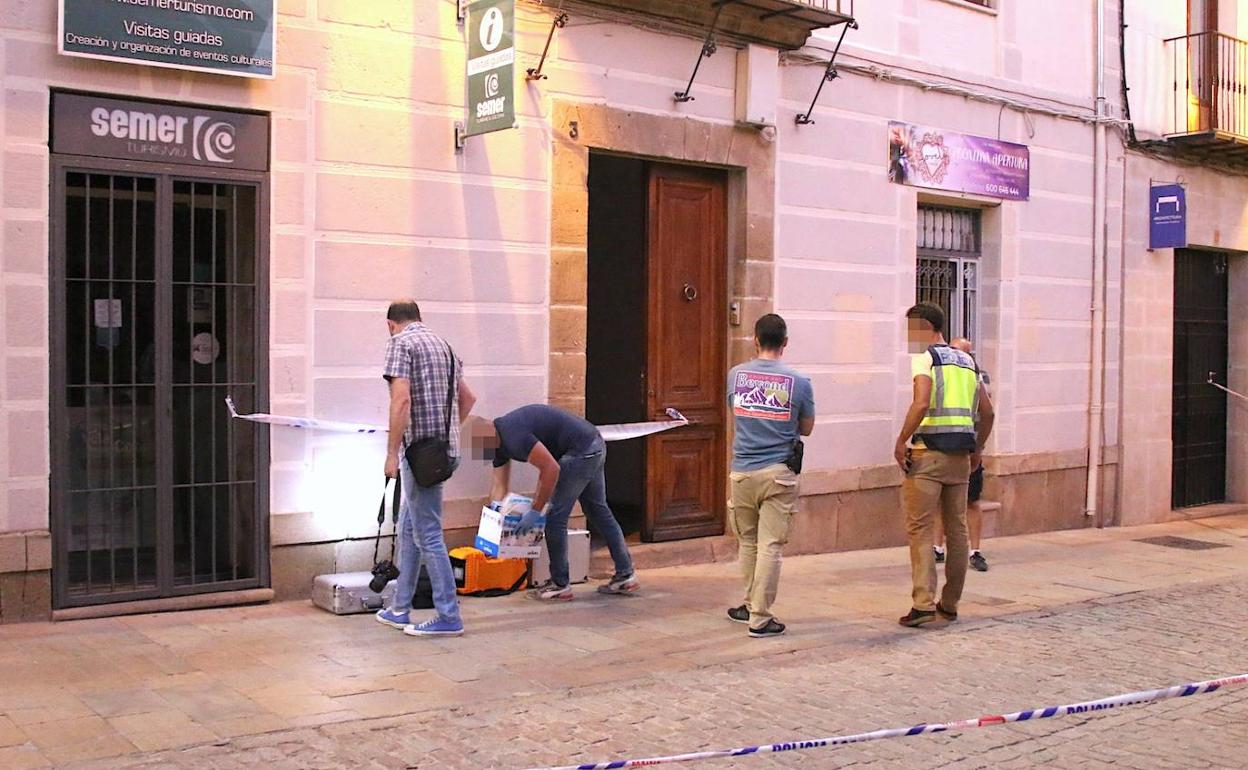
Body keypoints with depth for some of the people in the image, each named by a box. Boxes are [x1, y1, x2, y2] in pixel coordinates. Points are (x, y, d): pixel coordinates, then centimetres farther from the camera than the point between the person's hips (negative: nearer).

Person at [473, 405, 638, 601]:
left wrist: (535, 511, -13)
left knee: (555, 516, -2)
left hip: (581, 452, -10)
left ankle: (560, 586, 6)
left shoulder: (513, 437, -22)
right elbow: (500, 487, 14)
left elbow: (551, 469, -21)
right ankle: (625, 575, 23)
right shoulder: (499, 438, 9)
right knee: (598, 511, 17)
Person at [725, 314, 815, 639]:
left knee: (747, 542, 17)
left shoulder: (736, 375, 1)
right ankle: (760, 618, 2)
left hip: (742, 472, 3)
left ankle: (752, 605, 28)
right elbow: (806, 428, 6)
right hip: (778, 473, -3)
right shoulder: (799, 382, -6)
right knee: (770, 546, 0)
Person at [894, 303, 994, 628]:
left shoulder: (923, 357, -6)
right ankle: (950, 604, 18)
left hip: (927, 454, -7)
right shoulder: (967, 361, 17)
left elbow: (921, 403, -21)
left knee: (920, 529, -4)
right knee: (957, 530, 11)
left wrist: (901, 441, -13)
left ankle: (923, 604, -10)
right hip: (960, 455, 7)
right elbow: (987, 411, 17)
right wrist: (977, 449, 24)